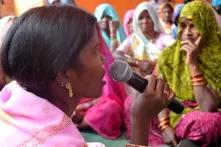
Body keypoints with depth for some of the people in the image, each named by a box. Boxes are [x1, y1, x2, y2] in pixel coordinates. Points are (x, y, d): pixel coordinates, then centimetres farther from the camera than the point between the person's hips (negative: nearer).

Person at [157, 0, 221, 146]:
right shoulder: (169, 54, -1)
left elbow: (207, 108, -18)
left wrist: (193, 64, -22)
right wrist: (165, 126, -19)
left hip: (205, 117, 1)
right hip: (174, 115, 0)